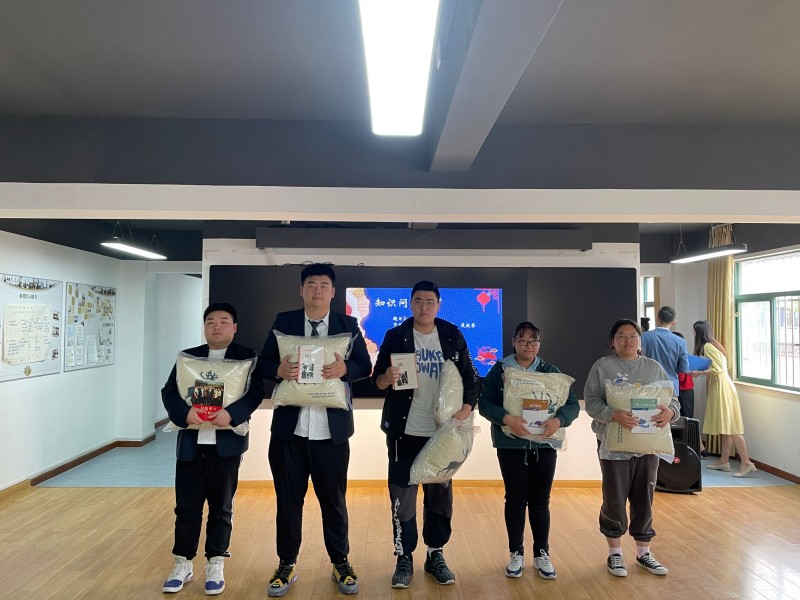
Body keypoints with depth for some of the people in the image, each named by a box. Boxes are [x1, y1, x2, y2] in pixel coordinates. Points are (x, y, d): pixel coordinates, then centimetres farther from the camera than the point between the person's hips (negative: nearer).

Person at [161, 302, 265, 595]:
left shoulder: (247, 357, -1)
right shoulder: (187, 357, 8)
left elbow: (255, 393, -9)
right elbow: (168, 392, 1)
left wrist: (232, 413, -25)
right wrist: (184, 412, -17)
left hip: (227, 443, -2)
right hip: (190, 442, 2)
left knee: (221, 507, 10)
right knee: (186, 506, 10)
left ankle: (215, 565, 24)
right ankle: (183, 564, 27)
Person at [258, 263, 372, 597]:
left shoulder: (348, 325, 4)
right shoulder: (283, 322, 5)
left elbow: (365, 367, 1)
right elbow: (262, 364, 4)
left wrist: (345, 369, -19)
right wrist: (279, 370, -18)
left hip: (331, 429, 0)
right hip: (289, 428, 1)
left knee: (333, 499, 12)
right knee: (288, 499, 12)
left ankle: (340, 563, 30)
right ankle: (287, 564, 31)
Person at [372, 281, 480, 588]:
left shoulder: (453, 336, 2)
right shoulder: (395, 336, -3)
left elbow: (471, 377, 3)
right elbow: (376, 378, -4)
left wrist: (467, 408, -12)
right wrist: (387, 378, -26)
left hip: (442, 431, 2)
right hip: (404, 430, -1)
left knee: (440, 493, 11)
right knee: (402, 494, 3)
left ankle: (436, 555, 28)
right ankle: (404, 558, 19)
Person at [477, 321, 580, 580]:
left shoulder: (551, 371, 6)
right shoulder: (499, 370, -1)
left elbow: (572, 403, 2)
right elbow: (484, 402, -7)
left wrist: (559, 419, -19)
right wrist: (506, 418, -24)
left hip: (544, 445, 2)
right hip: (510, 444, -2)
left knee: (540, 501, 9)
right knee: (515, 499, 6)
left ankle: (542, 554, 26)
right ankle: (516, 554, 22)